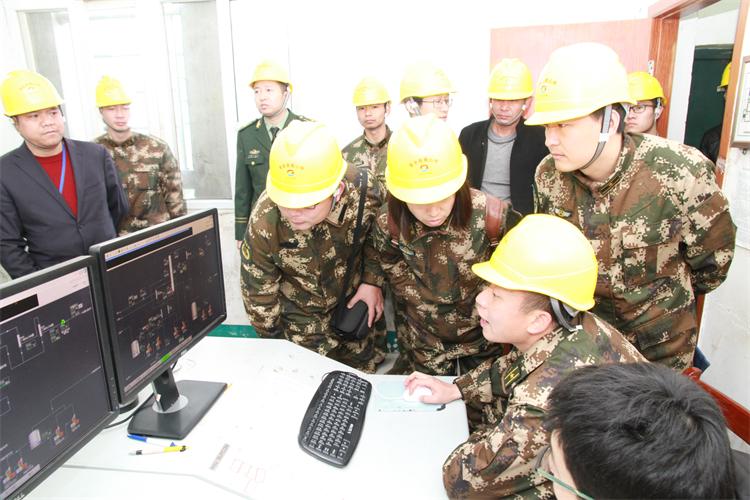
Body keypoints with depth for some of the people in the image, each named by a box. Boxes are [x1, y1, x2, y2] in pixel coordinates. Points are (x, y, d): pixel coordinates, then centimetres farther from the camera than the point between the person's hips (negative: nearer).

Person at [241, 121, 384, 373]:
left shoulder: (363, 190, -28)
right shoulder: (264, 222, -30)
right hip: (301, 320, -2)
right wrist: (275, 342, -2)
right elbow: (258, 291, -13)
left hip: (354, 304, 2)